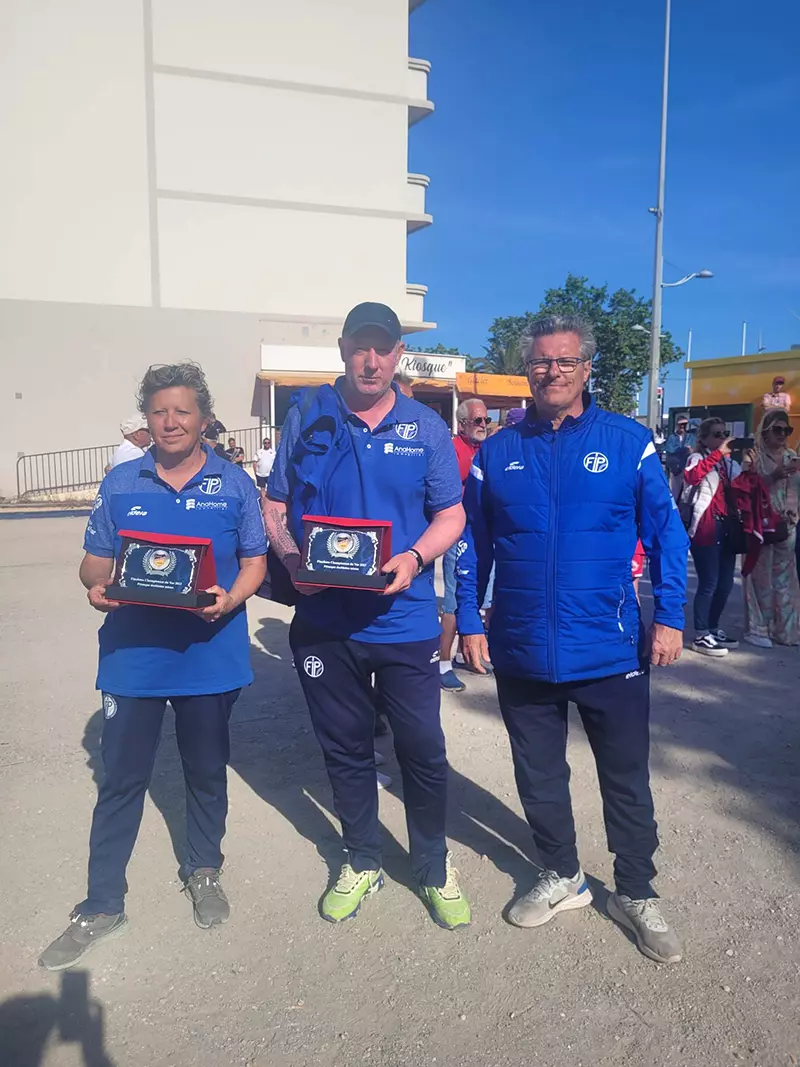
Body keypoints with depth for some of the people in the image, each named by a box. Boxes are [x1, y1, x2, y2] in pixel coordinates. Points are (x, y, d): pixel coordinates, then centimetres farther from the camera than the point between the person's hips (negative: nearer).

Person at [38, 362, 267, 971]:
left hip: (209, 655, 0)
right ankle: (102, 906, 24)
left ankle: (204, 872, 39)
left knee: (207, 773, 16)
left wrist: (230, 601, -19)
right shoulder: (121, 485, 3)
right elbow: (95, 561, 5)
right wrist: (97, 587, -17)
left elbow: (254, 561, 0)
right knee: (121, 779, 8)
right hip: (133, 654, 1)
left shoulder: (234, 485, -1)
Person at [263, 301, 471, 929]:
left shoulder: (426, 428, 1)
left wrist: (414, 559, -16)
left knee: (423, 750, 5)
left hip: (405, 619, -1)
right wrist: (292, 559, -14)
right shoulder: (307, 416, 2)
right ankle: (362, 863, 38)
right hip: (326, 620, 1)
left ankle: (434, 869, 31)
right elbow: (275, 507, 6)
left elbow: (451, 516, 3)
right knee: (345, 749, 16)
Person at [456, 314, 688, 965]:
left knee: (628, 780, 13)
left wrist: (670, 618, -7)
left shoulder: (629, 442, -4)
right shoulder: (497, 453, 2)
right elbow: (474, 545, 7)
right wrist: (469, 620, 3)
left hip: (612, 651, -2)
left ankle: (637, 895, 35)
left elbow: (666, 534, -2)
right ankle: (562, 877, 41)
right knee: (539, 777, 18)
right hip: (523, 653, 3)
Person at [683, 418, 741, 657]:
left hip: (726, 527, 8)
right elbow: (691, 476, -27)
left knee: (725, 583, 12)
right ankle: (701, 636, 0)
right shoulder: (698, 458, -3)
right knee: (709, 583, -8)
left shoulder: (730, 463, 19)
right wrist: (718, 453, -26)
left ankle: (713, 628, 26)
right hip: (705, 528, -8)